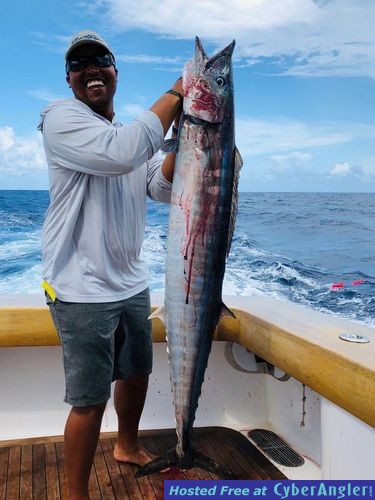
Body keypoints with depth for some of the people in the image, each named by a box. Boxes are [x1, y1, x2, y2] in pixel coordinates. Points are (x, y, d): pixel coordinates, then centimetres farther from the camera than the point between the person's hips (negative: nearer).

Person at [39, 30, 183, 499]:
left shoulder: (135, 129, 14)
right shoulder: (61, 116, -10)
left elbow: (165, 188, 3)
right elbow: (119, 152, -29)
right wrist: (175, 93, -21)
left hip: (131, 283, 8)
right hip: (83, 289, -8)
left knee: (137, 372, 22)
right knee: (90, 400, -1)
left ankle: (127, 446, 47)